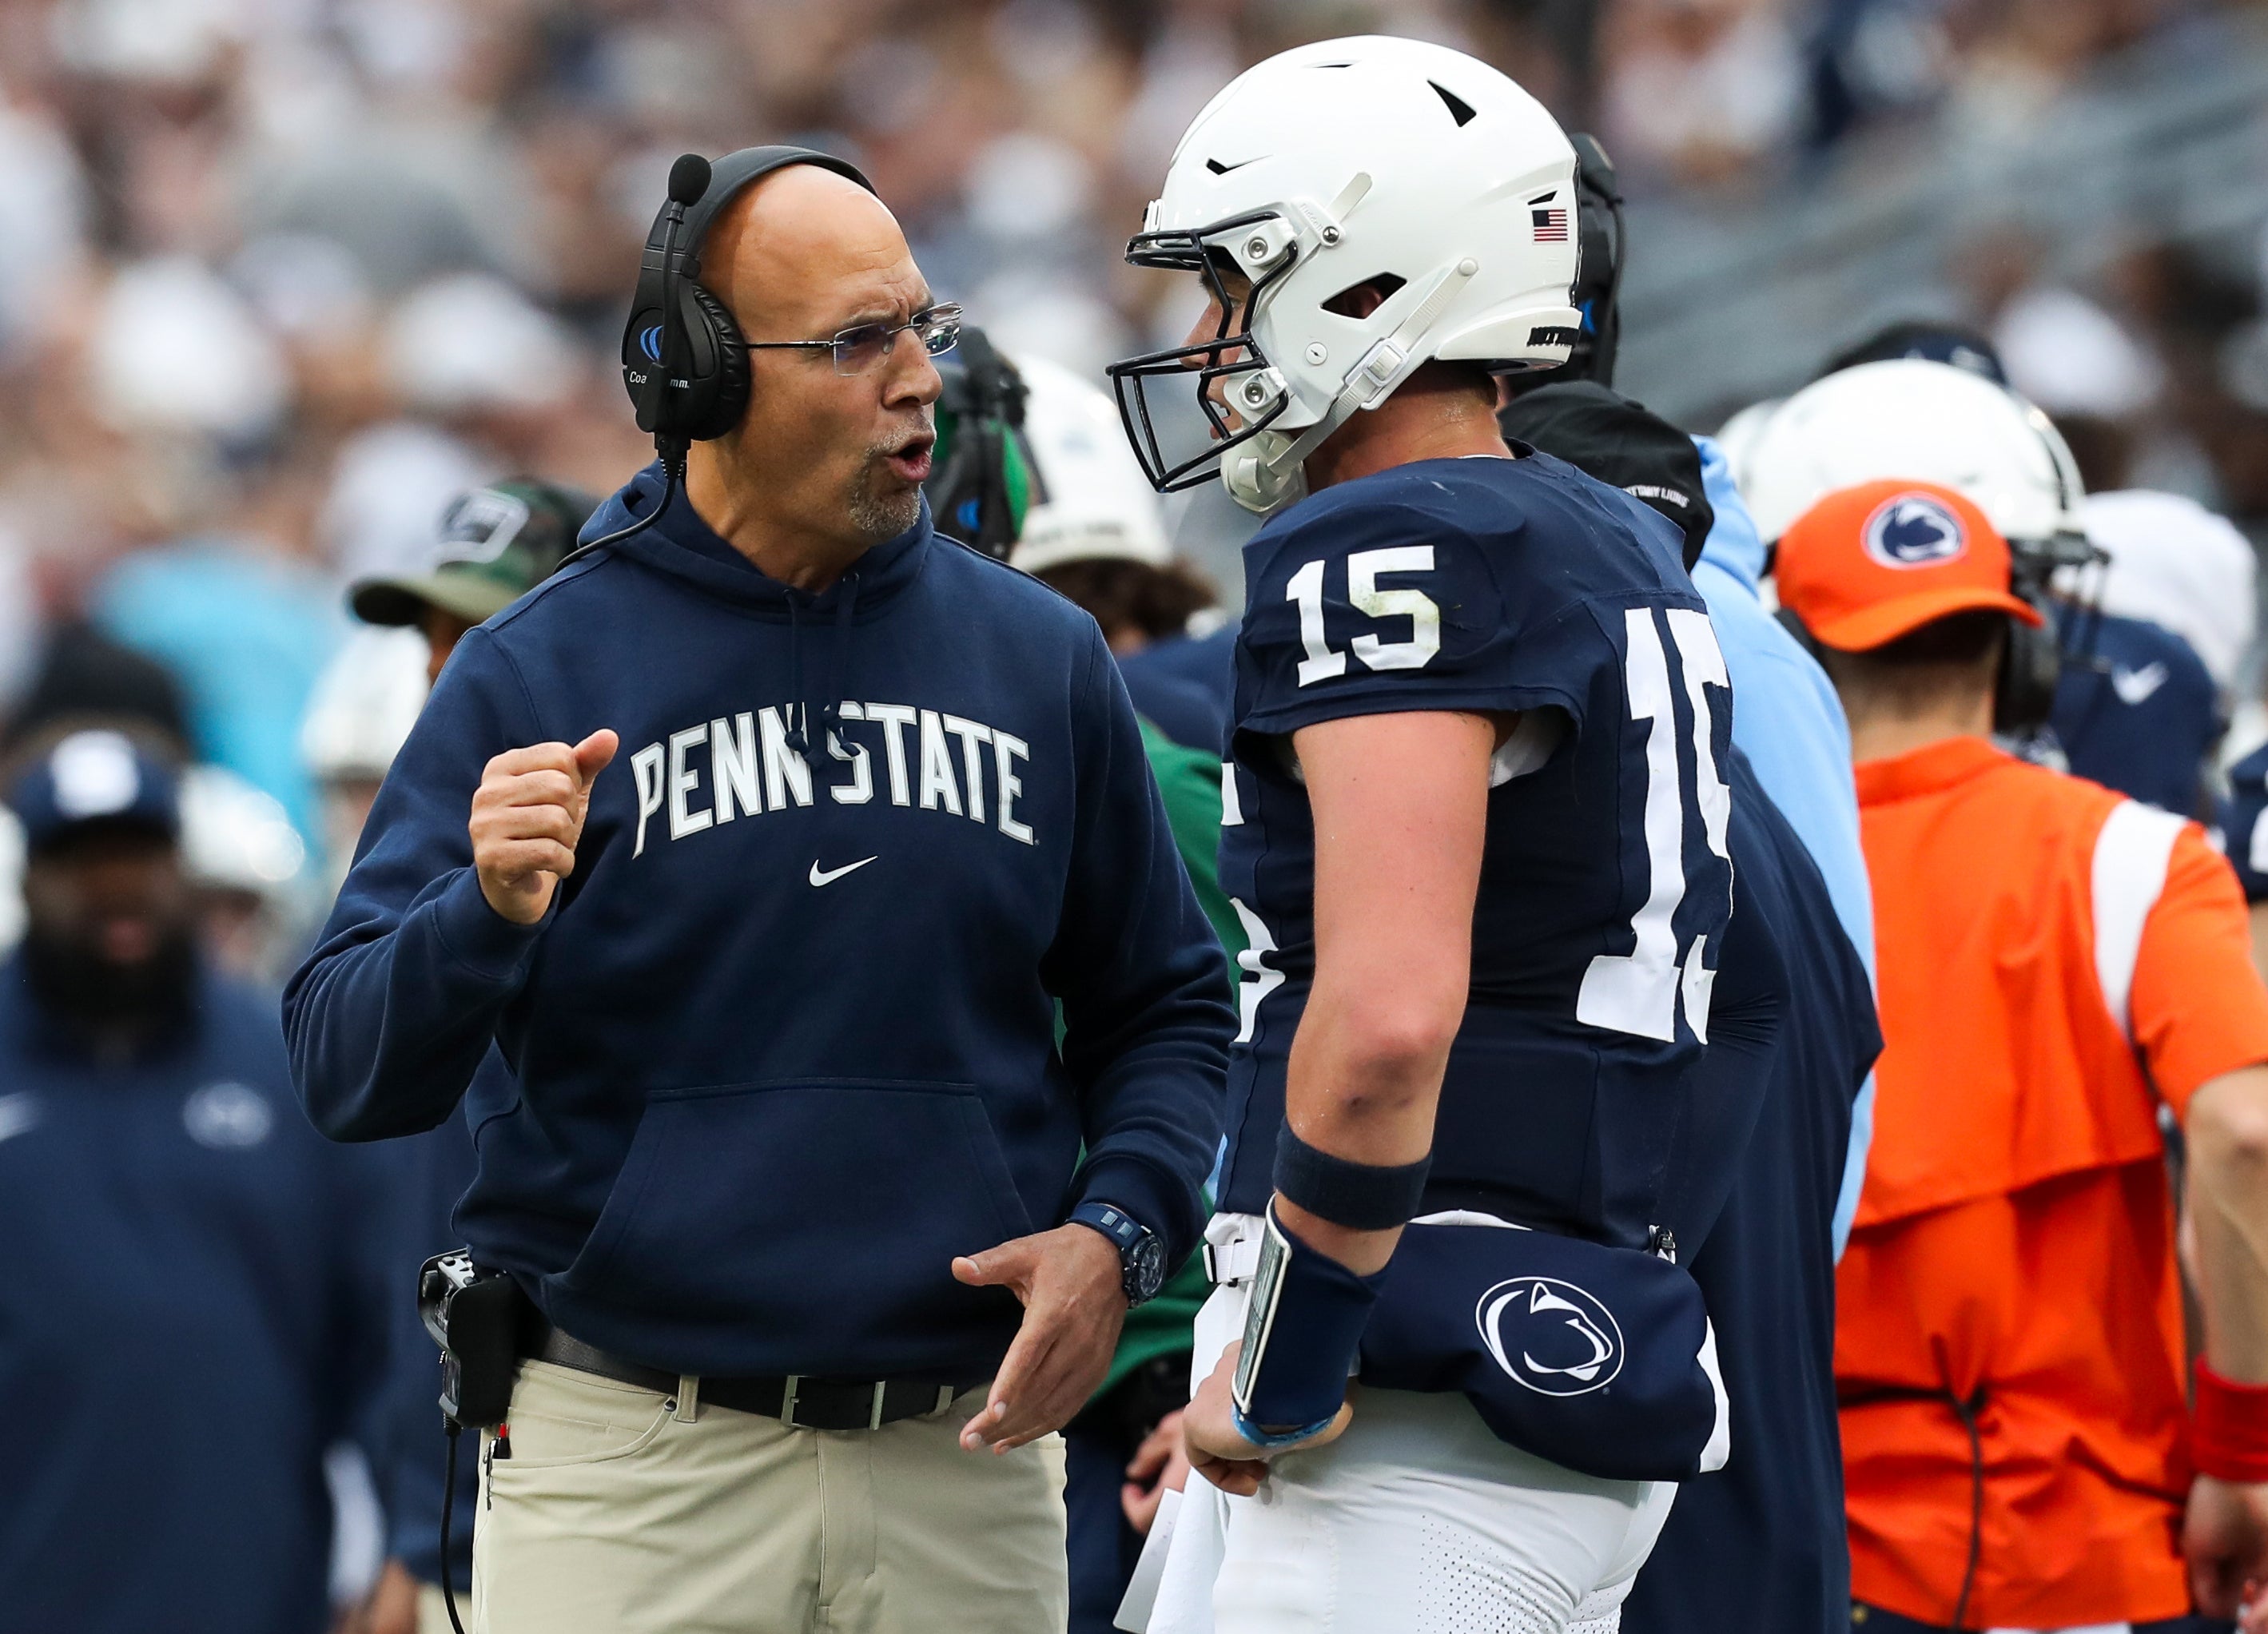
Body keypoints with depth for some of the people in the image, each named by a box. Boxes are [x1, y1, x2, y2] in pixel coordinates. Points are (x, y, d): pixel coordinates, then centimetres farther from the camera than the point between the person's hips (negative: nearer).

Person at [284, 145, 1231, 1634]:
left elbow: (1162, 1008, 16)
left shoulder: (1041, 660, 8)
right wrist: (487, 917, -26)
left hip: (966, 1451, 3)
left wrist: (1117, 1236, -2)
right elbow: (350, 1072, -6)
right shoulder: (537, 679, -1)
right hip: (631, 1452, -3)